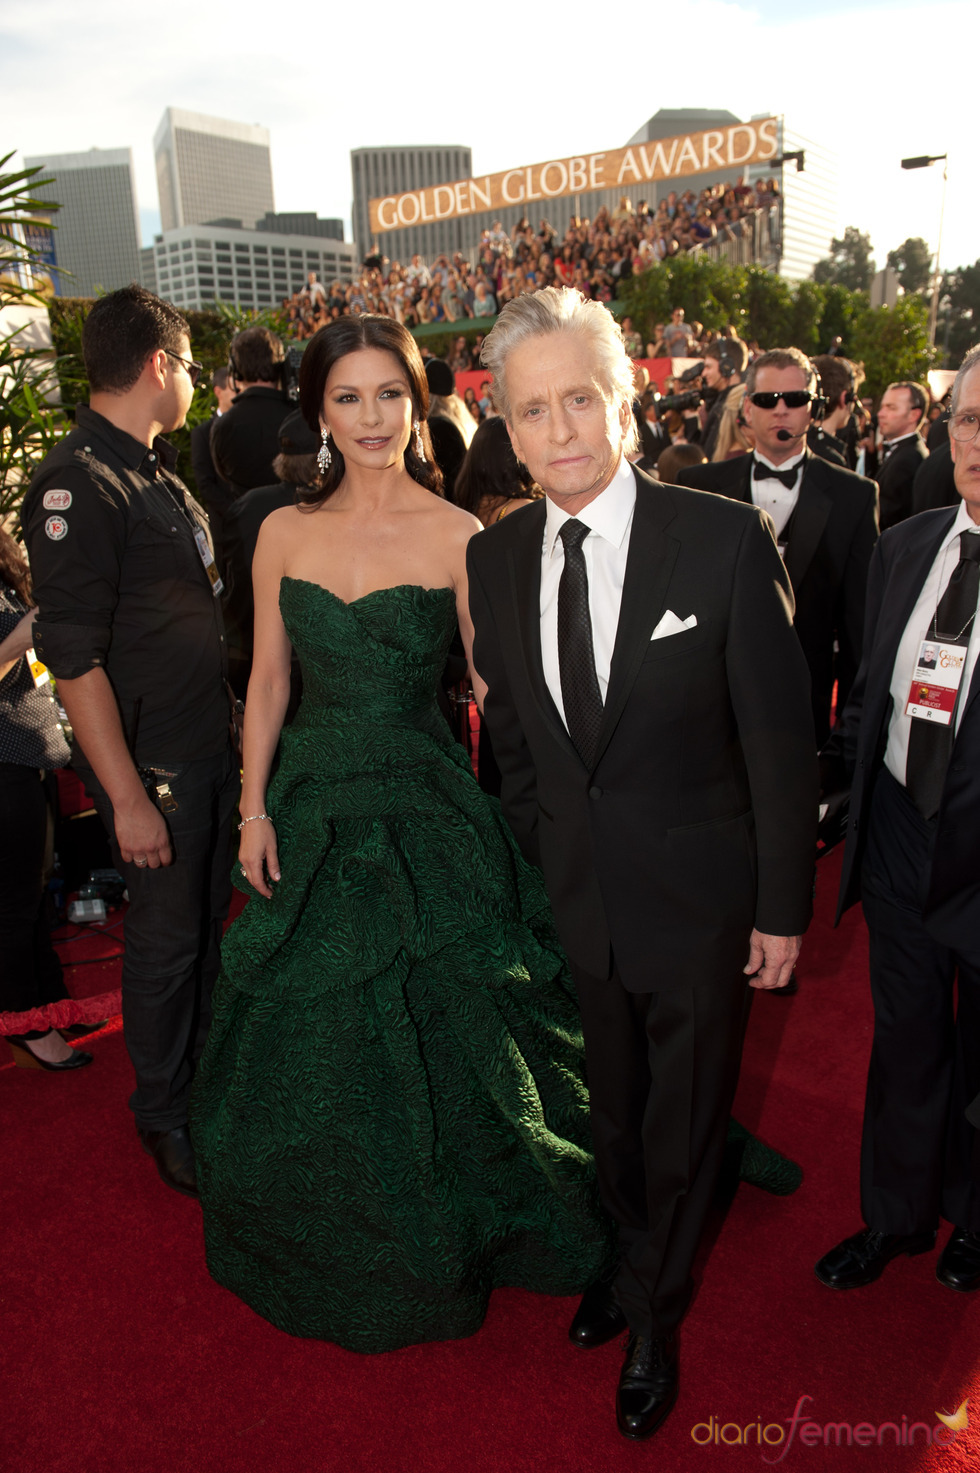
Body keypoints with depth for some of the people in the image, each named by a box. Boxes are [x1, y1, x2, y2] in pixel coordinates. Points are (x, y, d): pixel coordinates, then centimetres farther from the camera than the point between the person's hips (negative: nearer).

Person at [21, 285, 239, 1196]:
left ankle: (205, 1074, 41)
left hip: (210, 743, 8)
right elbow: (74, 658, -21)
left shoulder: (157, 472, 11)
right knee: (165, 939, 7)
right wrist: (128, 797, -21)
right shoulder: (77, 484, -17)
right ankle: (162, 1113, 30)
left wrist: (231, 729, 13)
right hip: (149, 760, -8)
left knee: (208, 921, 19)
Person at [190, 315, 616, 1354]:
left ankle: (443, 1241, 41)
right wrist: (255, 811, 2)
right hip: (313, 805, 3)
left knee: (443, 1030, 10)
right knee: (310, 1041, 17)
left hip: (428, 809, -3)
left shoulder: (456, 535, -7)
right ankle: (332, 1246, 47)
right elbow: (268, 680, 6)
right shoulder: (284, 531, 2)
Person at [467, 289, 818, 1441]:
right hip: (578, 900, 3)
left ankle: (654, 1315, 47)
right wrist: (534, 865, 5)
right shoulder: (494, 558, -3)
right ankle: (632, 1257, 55)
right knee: (611, 1110, 24)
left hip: (700, 902, -3)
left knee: (683, 1122, 19)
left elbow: (780, 737, -12)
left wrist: (783, 907, -9)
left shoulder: (725, 539, -16)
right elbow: (511, 733, 5)